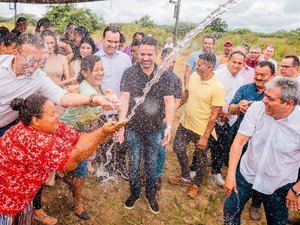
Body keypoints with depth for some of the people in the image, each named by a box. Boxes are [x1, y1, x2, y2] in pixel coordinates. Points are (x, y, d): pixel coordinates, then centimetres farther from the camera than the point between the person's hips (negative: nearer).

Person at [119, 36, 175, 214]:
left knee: (152, 164, 16)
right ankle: (135, 193, 38)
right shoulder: (129, 73, -8)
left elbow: (169, 102, -9)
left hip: (155, 129, 0)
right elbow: (124, 99, -11)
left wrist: (169, 126, -18)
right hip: (133, 128, 0)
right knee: (134, 163, 14)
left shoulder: (166, 76, -6)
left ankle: (151, 194, 38)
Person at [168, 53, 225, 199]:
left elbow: (214, 115, -22)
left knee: (200, 158, 15)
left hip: (202, 130, -6)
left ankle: (196, 184, 42)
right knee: (178, 148, 19)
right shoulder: (194, 76, -5)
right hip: (185, 123, 6)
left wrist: (205, 137, -20)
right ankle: (185, 177, 44)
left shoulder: (217, 88, -24)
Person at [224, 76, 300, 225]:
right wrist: (230, 175, -18)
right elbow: (239, 141, -16)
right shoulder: (257, 108, -18)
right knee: (230, 211, 15)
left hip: (279, 186, -1)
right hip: (245, 174, 2)